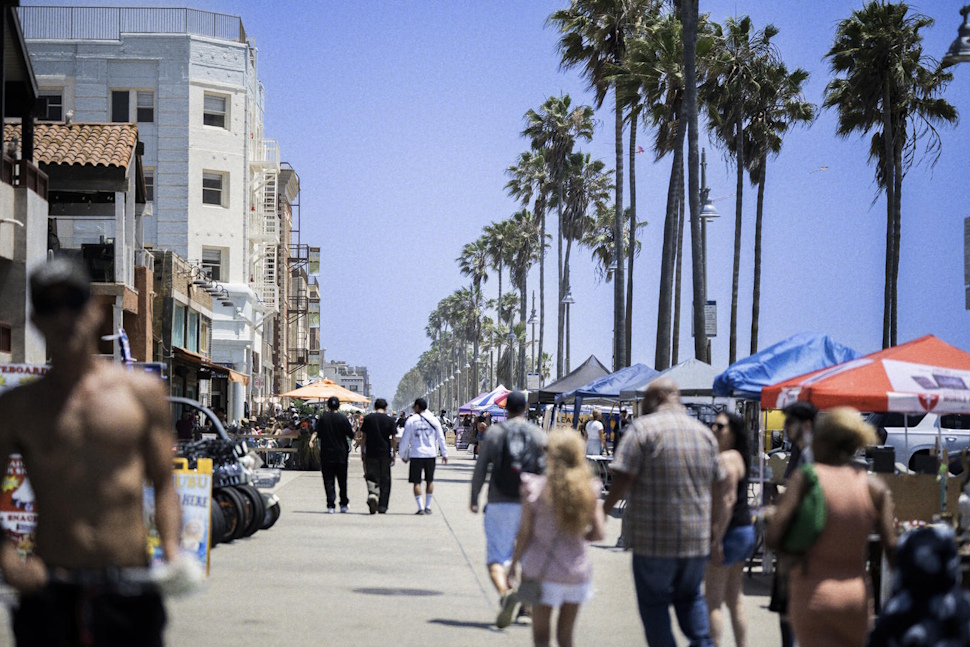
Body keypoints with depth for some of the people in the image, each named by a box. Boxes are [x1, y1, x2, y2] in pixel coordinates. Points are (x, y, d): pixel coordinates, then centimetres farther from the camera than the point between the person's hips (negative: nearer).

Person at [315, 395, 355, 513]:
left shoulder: (322, 418, -4)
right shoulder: (343, 418, -7)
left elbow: (318, 436, 3)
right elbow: (351, 435, -2)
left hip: (326, 454, 0)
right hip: (341, 454, 0)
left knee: (328, 480, 2)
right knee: (342, 480, 12)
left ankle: (331, 505, -6)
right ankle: (343, 504, 16)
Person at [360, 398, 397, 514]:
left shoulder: (368, 418, 1)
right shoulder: (390, 420, 0)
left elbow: (363, 437, 2)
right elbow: (394, 439, -1)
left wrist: (362, 452, 10)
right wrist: (393, 454, 6)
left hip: (371, 453, 0)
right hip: (385, 454, 0)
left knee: (371, 477, 4)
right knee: (385, 480, 8)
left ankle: (372, 494, -25)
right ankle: (382, 506, 10)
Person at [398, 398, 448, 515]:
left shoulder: (411, 420, -3)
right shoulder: (433, 420, 4)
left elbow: (405, 439, 0)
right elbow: (441, 438, 7)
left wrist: (403, 455, 11)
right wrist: (444, 454, 15)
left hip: (416, 454, -2)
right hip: (431, 454, 2)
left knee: (416, 482, 2)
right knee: (430, 480, 15)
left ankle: (421, 507, -7)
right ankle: (428, 507, 16)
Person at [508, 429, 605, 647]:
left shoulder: (535, 488, -10)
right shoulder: (588, 490, -3)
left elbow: (524, 533, -7)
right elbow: (598, 533, -4)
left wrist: (514, 564, 3)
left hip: (544, 572, -3)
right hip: (577, 571, 3)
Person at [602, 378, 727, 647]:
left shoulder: (643, 428, -9)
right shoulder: (704, 432, 9)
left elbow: (623, 478, -15)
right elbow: (718, 484, 16)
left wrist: (603, 511, -2)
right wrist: (715, 516, 32)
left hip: (654, 537, -5)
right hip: (697, 538, 5)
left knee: (653, 602, 7)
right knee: (690, 596, 21)